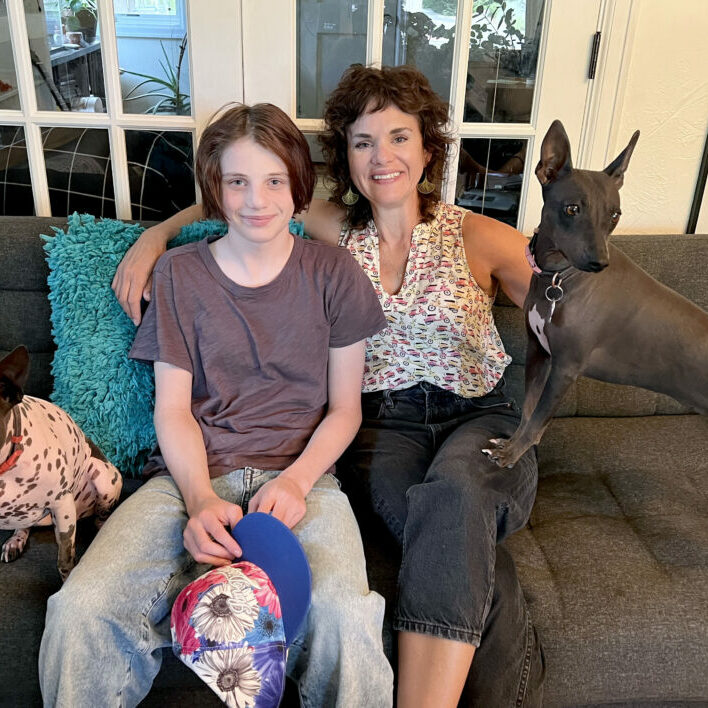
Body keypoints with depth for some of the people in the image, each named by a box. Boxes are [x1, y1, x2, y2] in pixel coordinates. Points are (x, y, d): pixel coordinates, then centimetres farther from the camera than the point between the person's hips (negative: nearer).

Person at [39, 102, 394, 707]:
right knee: (81, 611, -25)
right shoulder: (180, 273, 8)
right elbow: (173, 409, 4)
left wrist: (296, 480, -11)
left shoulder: (332, 275, 6)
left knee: (345, 615, -32)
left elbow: (345, 408, 7)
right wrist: (201, 501, -14)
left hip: (300, 473, -1)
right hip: (191, 474, 2)